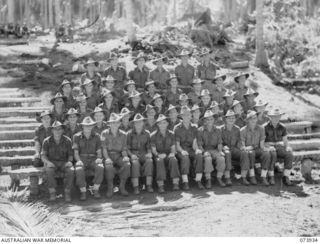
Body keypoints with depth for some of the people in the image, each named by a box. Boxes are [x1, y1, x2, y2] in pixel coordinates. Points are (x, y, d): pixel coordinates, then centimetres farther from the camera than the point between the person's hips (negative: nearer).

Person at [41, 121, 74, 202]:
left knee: (71, 170, -32)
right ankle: (52, 192, -27)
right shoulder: (47, 141, -1)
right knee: (49, 170, -36)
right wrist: (48, 162, -24)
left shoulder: (67, 141, 0)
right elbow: (43, 156, -3)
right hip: (51, 162, -1)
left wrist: (69, 161, -15)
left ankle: (67, 192, -22)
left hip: (64, 162, 1)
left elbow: (70, 155, 7)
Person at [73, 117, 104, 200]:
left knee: (100, 167, -33)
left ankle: (96, 190, -20)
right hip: (82, 159, -1)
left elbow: (99, 151, 8)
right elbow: (76, 152, 1)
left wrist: (99, 158, -15)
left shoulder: (96, 136, 8)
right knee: (79, 170, -36)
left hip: (93, 159, 1)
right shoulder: (77, 136, 4)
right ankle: (83, 192, -21)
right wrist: (79, 160, -19)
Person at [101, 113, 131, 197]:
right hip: (108, 155, -2)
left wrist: (125, 156, -14)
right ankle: (110, 188, -14)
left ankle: (122, 186, -12)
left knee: (127, 164, -30)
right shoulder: (105, 133, 2)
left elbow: (124, 149, 8)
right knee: (109, 166, -36)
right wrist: (107, 158, -21)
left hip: (118, 156, 2)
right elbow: (104, 148, -3)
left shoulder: (123, 135, 8)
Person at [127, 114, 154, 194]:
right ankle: (136, 187, -34)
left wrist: (149, 153, -7)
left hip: (143, 153, 2)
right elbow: (127, 148, 2)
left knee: (149, 161, -32)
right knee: (135, 163, -36)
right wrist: (131, 155, -16)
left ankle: (149, 185, -30)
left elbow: (148, 147, 14)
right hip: (133, 153, -2)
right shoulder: (130, 134, 2)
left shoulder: (146, 133, 9)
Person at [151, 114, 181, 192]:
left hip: (169, 155, 2)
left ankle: (176, 183, -35)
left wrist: (172, 153, -12)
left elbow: (173, 148, 11)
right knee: (160, 161, -37)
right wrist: (158, 154, -20)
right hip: (158, 155, -2)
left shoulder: (171, 134, 9)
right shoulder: (154, 135, 1)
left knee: (173, 160, -33)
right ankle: (160, 185, -40)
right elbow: (153, 149, 0)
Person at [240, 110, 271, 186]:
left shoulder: (261, 128, 5)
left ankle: (263, 177, -27)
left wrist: (264, 148, -20)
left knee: (267, 154, -29)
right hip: (248, 150, -2)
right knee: (251, 153, -38)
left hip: (257, 149, 3)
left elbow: (262, 144, 3)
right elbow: (242, 146, -5)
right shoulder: (243, 130, -3)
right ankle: (252, 176, -30)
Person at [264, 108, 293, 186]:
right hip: (268, 148, -3)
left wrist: (288, 147, -10)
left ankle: (286, 178, -28)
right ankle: (271, 177, -31)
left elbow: (285, 141, 12)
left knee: (289, 155, -30)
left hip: (279, 148, 3)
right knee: (272, 155, -39)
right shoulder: (265, 127, -2)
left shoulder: (282, 127, 9)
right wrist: (269, 147, -23)